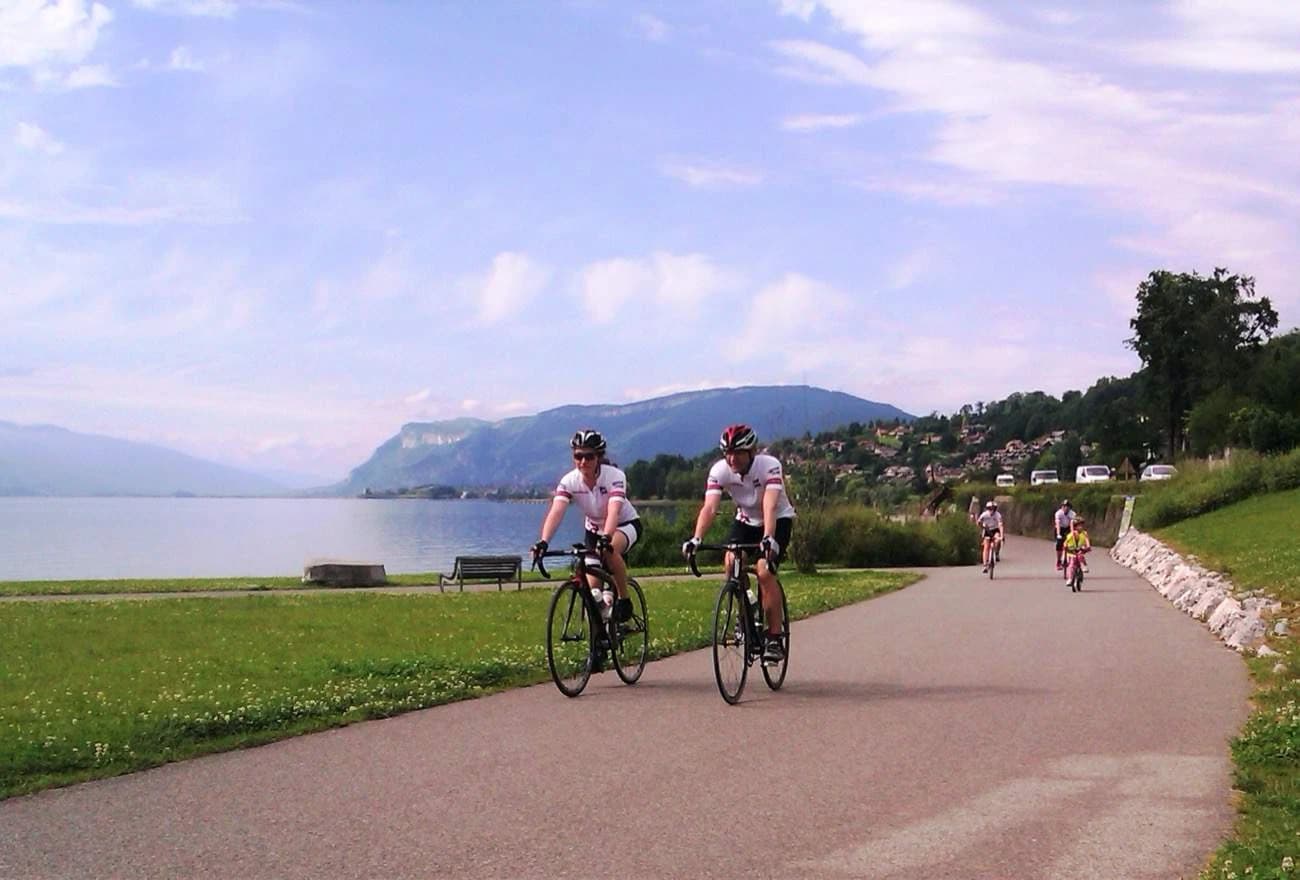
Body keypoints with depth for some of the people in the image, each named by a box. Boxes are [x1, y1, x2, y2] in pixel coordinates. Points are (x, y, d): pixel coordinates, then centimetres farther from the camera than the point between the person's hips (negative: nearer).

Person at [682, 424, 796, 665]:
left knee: (764, 571, -24)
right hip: (745, 520, 4)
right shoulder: (719, 471, -21)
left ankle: (775, 639, -15)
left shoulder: (769, 466, -30)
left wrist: (768, 539, -58)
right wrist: (696, 539, -47)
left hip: (779, 520, -4)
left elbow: (769, 506, -42)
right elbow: (709, 507, -31)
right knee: (731, 562, -23)